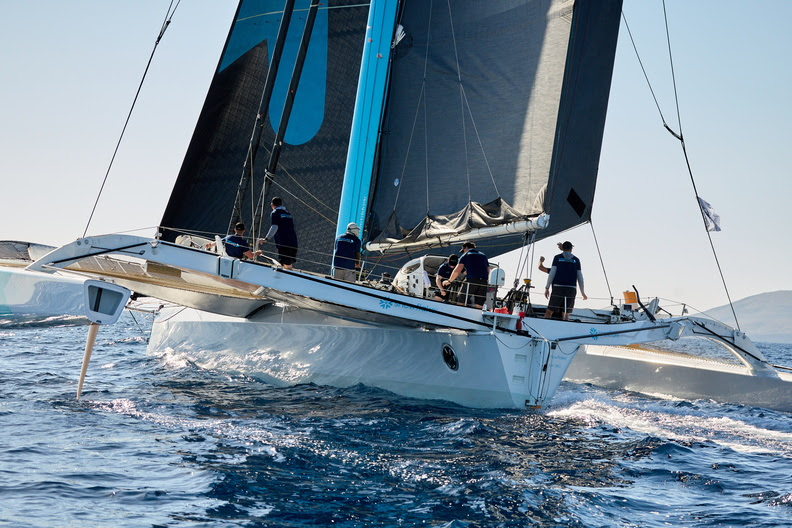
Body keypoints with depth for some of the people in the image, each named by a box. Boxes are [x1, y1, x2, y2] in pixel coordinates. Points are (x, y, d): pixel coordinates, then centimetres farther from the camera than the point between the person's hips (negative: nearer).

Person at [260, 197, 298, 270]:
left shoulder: (275, 213, -1)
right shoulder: (287, 213, 22)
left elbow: (274, 227, -15)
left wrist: (266, 239, -17)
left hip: (284, 244, -7)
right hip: (293, 243, 7)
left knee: (286, 266, -9)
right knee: (290, 266, 13)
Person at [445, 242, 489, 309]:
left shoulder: (465, 255, 11)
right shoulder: (483, 255, 27)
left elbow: (457, 271, 2)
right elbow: (488, 271, 24)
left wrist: (449, 281, 12)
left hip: (471, 280, -5)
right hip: (484, 282, 5)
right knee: (479, 305, 4)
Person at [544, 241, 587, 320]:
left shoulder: (557, 257, 8)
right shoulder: (576, 260, 12)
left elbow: (552, 273, 0)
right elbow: (580, 277, 10)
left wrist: (547, 288, 2)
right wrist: (582, 292, 19)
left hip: (558, 287, -2)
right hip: (571, 289, 2)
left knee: (549, 311, 1)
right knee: (566, 313, 6)